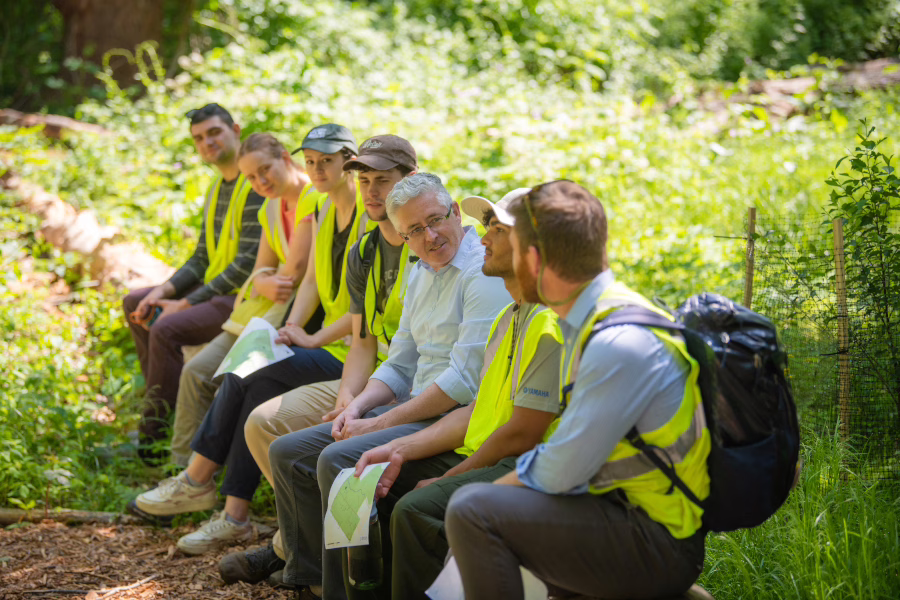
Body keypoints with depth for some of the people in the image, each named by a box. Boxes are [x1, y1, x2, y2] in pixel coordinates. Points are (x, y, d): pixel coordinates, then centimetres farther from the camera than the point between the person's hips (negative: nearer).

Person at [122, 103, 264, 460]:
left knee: (166, 329, -26)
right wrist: (164, 291, -2)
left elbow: (248, 263, -22)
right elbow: (202, 258, 17)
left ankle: (155, 428, -17)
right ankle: (164, 397, 11)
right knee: (135, 303, 12)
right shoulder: (217, 189, 15)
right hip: (215, 289, 10)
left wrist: (186, 303, -19)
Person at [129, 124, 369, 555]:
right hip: (327, 341, 8)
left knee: (262, 378, -23)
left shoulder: (371, 216, -12)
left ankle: (199, 480, -12)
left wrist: (313, 338, -16)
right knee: (244, 373, -14)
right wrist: (291, 328, 1)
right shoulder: (324, 211, 15)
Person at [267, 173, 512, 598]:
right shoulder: (421, 275, 15)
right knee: (288, 453, 4)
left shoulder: (485, 272, -14)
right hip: (417, 408, 10)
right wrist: (358, 407, 0)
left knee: (338, 461, -28)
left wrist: (378, 424, -17)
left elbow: (465, 380, -21)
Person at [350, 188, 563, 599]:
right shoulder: (510, 317, 18)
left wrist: (448, 479, -9)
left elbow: (523, 433, -19)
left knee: (417, 510, -30)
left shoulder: (551, 321, -16)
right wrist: (399, 450, 5)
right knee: (362, 484, 4)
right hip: (480, 457, 11)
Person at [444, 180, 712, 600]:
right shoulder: (594, 320, 7)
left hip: (658, 549, -10)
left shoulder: (620, 345, -24)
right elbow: (571, 448, 16)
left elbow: (557, 475, -20)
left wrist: (493, 488, -3)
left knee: (473, 512, -21)